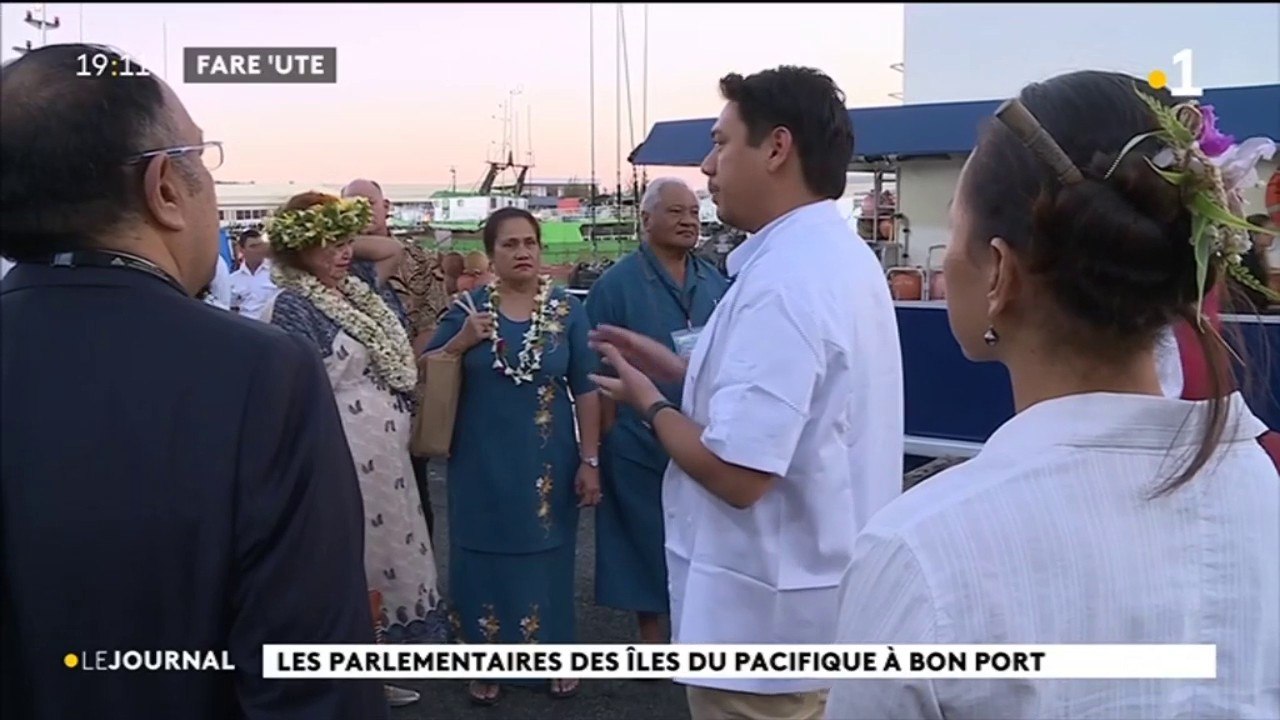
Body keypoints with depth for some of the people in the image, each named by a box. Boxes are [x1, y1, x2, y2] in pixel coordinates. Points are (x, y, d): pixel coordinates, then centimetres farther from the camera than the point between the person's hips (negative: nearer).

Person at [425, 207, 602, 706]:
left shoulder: (567, 309, -1)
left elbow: (585, 390, -2)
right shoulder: (468, 309, -1)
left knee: (548, 559, 12)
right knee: (485, 560, 9)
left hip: (548, 462, 0)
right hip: (483, 463, 0)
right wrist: (461, 342, -16)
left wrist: (590, 460, -5)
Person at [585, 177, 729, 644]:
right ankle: (650, 635, 25)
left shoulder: (715, 282, 6)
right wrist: (608, 438, -9)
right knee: (647, 538, 9)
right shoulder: (616, 284, -9)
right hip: (641, 441, -4)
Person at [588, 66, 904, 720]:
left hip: (766, 609, -10)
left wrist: (649, 401, -11)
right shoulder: (841, 256, 7)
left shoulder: (782, 281, -25)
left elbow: (737, 471, -29)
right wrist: (677, 366, 12)